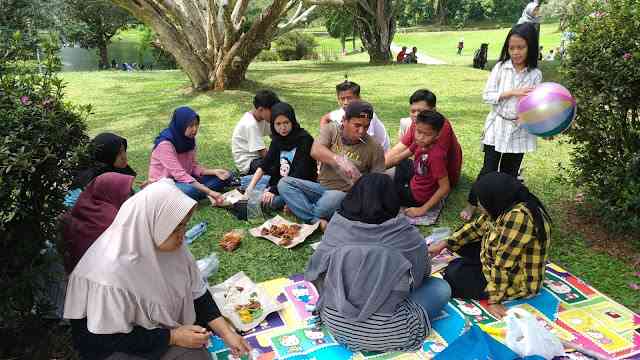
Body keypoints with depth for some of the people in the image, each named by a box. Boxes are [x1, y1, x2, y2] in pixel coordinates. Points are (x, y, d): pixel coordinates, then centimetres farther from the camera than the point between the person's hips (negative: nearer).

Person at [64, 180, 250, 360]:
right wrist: (172, 337, -19)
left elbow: (196, 291, -2)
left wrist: (226, 331, -9)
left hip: (171, 329, 6)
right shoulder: (111, 272, -31)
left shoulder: (172, 245, -14)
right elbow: (109, 340, -20)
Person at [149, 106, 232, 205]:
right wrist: (209, 191, -34)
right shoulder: (165, 144, -24)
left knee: (226, 177, -2)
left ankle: (203, 194, -20)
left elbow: (193, 166, 3)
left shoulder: (189, 139, -1)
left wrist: (214, 171, -15)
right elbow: (180, 175, -29)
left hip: (185, 179, 8)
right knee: (192, 190, -39)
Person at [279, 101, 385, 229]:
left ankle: (306, 216, -9)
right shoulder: (331, 129, -2)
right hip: (321, 187, 4)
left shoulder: (375, 148, -6)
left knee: (334, 197, -38)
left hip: (347, 195, -3)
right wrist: (339, 160, -39)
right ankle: (317, 221, -27)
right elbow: (315, 151, -21)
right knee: (284, 183, -14)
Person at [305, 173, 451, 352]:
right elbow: (424, 272, 5)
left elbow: (315, 271, 2)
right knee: (441, 288, 12)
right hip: (384, 333, -3)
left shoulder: (336, 225, -6)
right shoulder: (404, 232, -12)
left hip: (335, 324, 4)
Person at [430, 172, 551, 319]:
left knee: (454, 272, -11)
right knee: (464, 243, 11)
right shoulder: (504, 206, -6)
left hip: (518, 280, -9)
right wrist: (444, 244, 7)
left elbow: (503, 266, -31)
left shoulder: (518, 217, -35)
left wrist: (494, 299, -24)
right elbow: (477, 227, 7)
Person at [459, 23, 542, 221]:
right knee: (489, 169, 1)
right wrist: (512, 93, -19)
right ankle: (471, 203, 17)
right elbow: (487, 95, -9)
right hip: (497, 127, -1)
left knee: (509, 172, 13)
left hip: (520, 130, 1)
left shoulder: (535, 74, -2)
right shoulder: (501, 67, -4)